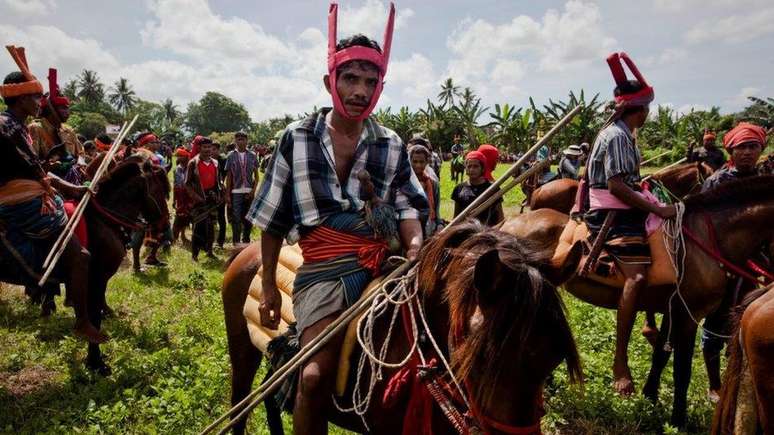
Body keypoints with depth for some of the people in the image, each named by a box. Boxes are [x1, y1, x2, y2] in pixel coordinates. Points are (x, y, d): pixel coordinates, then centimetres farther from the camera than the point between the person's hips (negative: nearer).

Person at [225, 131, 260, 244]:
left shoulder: (252, 156, 5)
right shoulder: (231, 156, 2)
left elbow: (256, 176, 7)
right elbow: (228, 177, 4)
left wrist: (253, 190, -6)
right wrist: (227, 194, 0)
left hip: (249, 192, 2)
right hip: (236, 192, -2)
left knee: (248, 219, 9)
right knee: (236, 219, -3)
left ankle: (246, 241, 21)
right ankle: (236, 242, 4)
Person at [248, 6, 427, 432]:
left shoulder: (392, 146, 11)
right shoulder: (296, 139, 5)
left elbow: (407, 206, 9)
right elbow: (273, 220, 8)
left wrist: (415, 245, -14)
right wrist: (269, 286, 7)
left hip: (385, 259, 4)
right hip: (324, 265, -3)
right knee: (315, 376, -17)